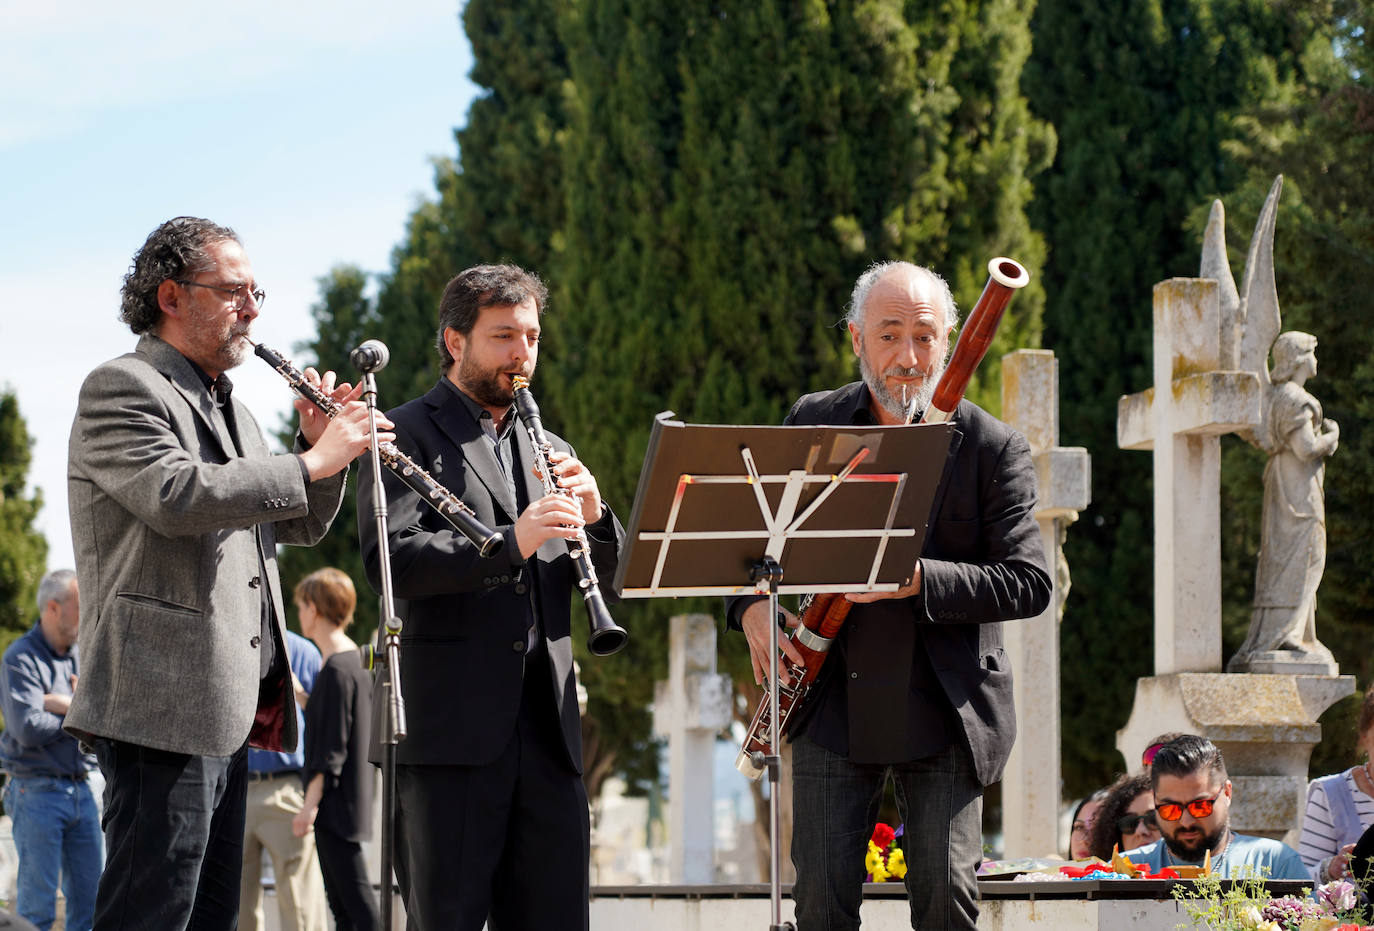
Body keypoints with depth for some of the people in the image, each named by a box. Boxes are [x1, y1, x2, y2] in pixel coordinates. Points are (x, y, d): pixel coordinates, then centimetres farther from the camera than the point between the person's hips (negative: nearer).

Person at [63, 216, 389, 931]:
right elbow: (177, 496, -24)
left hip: (227, 712, 10)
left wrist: (324, 442, 6)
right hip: (162, 709, -10)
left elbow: (299, 526, 25)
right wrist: (313, 461, -19)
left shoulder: (227, 407, 24)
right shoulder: (120, 389, -7)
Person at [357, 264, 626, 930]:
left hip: (546, 727, 6)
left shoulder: (550, 453, 23)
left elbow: (613, 579, 18)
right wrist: (511, 541, -23)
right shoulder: (408, 434, 3)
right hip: (450, 726, -6)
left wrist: (592, 517, -2)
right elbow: (390, 560, -12)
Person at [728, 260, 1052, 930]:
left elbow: (1030, 584, -10)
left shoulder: (992, 447, -5)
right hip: (834, 700, 2)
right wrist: (750, 604, -6)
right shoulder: (812, 424, 4)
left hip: (946, 710, -2)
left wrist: (918, 579, -23)